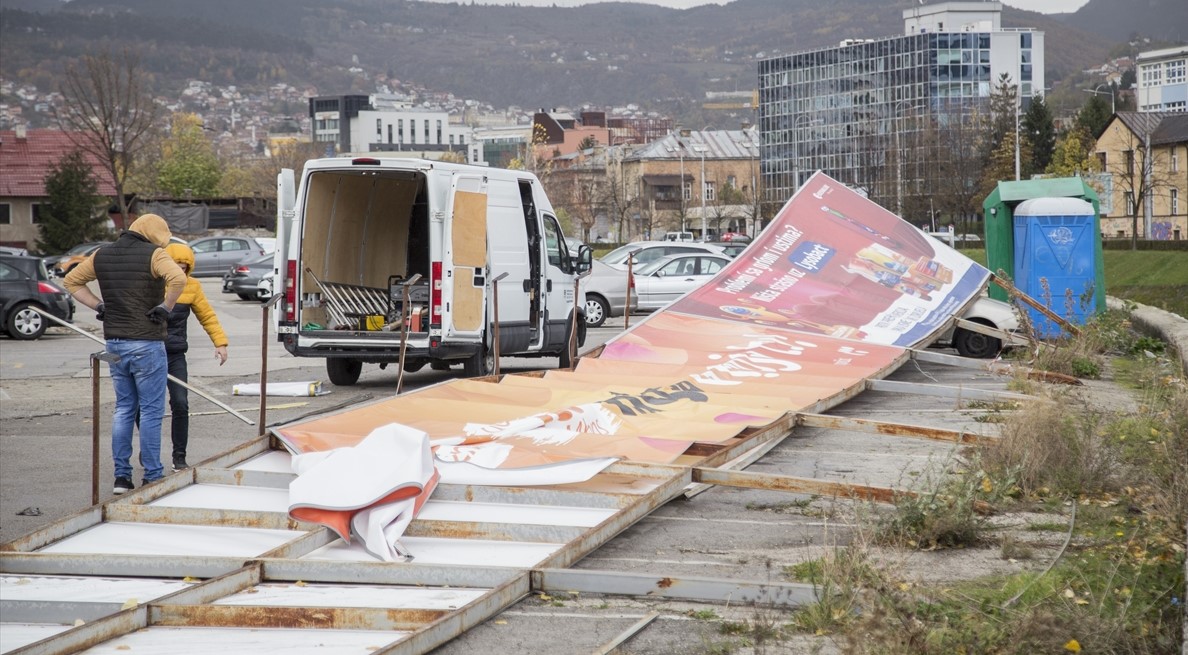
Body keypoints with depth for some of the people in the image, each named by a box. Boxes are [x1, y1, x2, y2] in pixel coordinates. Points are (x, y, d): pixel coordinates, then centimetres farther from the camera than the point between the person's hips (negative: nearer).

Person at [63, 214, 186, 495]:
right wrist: (166, 307, -15)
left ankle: (121, 476, 13)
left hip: (115, 343, 6)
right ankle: (153, 477, 4)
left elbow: (72, 280, 19)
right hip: (147, 344, -6)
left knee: (123, 409, 14)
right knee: (151, 411, 2)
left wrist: (98, 305, 14)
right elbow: (178, 278, -29)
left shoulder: (102, 255, 9)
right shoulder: (153, 254, -11)